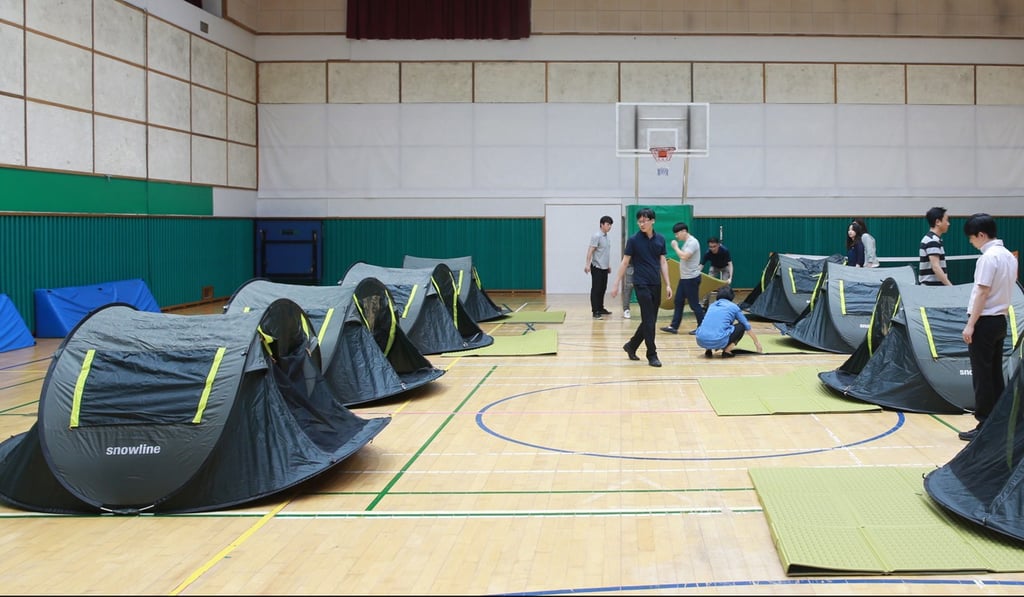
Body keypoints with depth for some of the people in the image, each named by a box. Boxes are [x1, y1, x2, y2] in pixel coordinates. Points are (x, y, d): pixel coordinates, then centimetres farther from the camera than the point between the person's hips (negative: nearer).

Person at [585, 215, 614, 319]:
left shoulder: (606, 236, 13)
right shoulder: (596, 236, -13)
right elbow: (590, 251, -17)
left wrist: (608, 266, 24)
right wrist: (588, 265, -24)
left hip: (604, 268, 8)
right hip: (597, 267, -8)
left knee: (602, 289, 12)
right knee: (596, 290, -6)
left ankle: (601, 309, 21)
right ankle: (595, 311, -7)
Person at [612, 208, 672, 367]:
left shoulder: (660, 239, 6)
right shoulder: (634, 240, -6)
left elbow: (663, 262, 11)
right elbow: (625, 263, -2)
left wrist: (667, 284, 6)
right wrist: (616, 284, -3)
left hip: (656, 285, 5)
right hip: (641, 284, -5)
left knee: (651, 321, 10)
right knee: (649, 321, -7)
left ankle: (631, 346, 27)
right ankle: (652, 356, 0)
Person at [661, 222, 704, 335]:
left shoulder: (692, 242, -17)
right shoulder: (686, 242, 14)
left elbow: (684, 256, -27)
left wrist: (675, 247, -16)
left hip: (691, 278, -10)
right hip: (684, 278, 10)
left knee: (694, 304, -3)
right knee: (678, 302, 9)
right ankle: (674, 327, 13)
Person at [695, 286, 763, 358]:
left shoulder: (712, 305, 26)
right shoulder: (733, 307, 14)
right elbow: (747, 326, 24)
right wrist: (757, 342, 39)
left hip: (701, 341, 5)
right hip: (718, 341, -4)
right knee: (741, 326, 19)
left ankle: (709, 350, 14)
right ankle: (726, 351, 8)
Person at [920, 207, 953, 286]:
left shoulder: (929, 239, 17)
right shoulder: (933, 241, -14)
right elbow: (935, 267, -23)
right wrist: (950, 286, -27)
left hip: (930, 288, 10)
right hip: (933, 288, -10)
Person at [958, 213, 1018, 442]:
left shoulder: (988, 258, -16)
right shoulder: (1009, 256, 11)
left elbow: (982, 293, -19)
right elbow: (1006, 291, 15)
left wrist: (970, 325, -17)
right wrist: (1002, 313, 19)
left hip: (985, 322, -9)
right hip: (1000, 320, 9)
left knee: (982, 376, -3)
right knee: (995, 375, 12)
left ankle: (985, 427, -1)